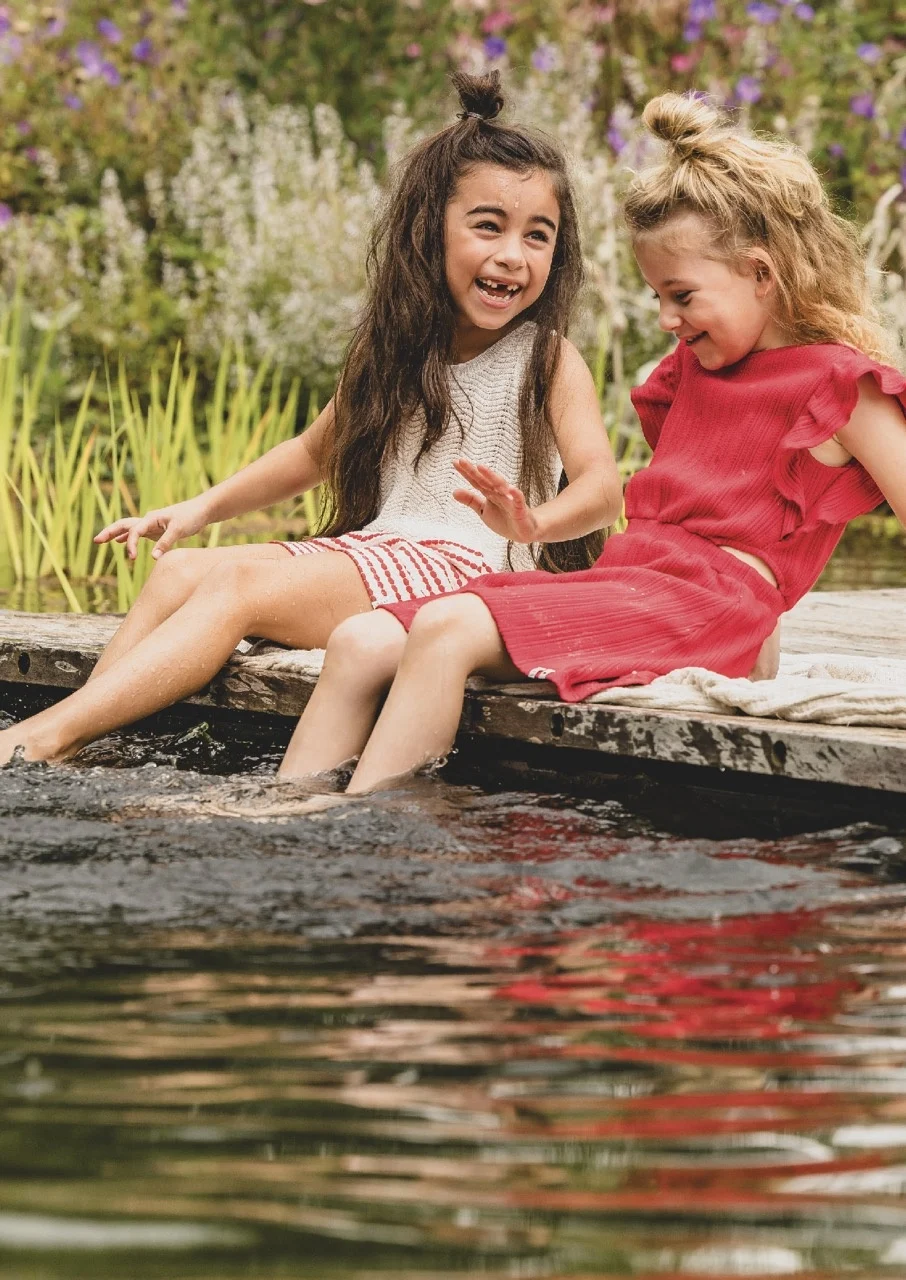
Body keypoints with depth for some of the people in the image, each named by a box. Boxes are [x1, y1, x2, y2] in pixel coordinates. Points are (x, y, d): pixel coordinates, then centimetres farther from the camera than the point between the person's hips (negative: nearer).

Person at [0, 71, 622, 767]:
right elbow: (315, 453, 28)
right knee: (182, 568, -11)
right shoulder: (395, 351, 16)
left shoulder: (547, 360, -2)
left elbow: (602, 486, -16)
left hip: (465, 563, -7)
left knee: (237, 588, -23)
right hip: (372, 547, 7)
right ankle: (79, 758, -23)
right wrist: (202, 507, 15)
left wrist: (533, 522, -39)